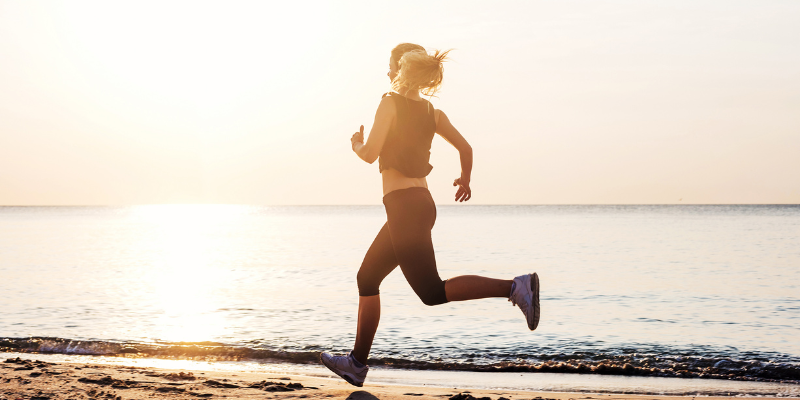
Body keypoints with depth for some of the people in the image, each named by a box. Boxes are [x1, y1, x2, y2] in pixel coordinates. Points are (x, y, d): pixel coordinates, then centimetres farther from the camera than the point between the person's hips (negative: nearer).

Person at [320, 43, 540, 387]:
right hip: (421, 204, 9)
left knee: (432, 291, -8)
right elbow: (465, 147, 10)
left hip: (404, 206, -9)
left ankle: (514, 287, -19)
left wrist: (356, 144, 7)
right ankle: (357, 363, 19)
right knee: (367, 278, 16)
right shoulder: (431, 112, 11)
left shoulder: (391, 103, -9)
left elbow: (370, 153, -16)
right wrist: (465, 178, 29)